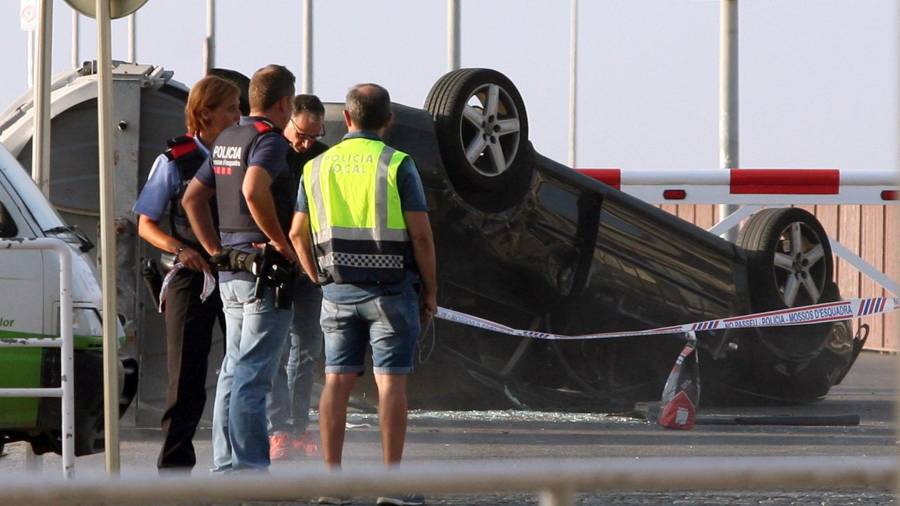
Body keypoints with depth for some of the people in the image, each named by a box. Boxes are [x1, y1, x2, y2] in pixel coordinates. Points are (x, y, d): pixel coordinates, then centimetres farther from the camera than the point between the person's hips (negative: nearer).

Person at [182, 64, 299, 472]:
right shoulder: (269, 140, -12)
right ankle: (249, 469, -10)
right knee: (252, 376, -9)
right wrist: (282, 243, -20)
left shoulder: (225, 141, 15)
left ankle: (225, 465, 16)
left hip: (230, 271, 9)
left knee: (234, 371, 13)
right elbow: (253, 190, -31)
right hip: (264, 270, -9)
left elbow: (192, 198, 20)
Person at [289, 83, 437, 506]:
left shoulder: (318, 167, 6)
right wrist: (430, 290, 0)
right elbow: (420, 235, -10)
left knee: (337, 380, 5)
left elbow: (298, 234, 10)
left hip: (339, 291, 4)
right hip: (392, 288, -4)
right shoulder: (397, 165, -7)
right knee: (391, 381, -3)